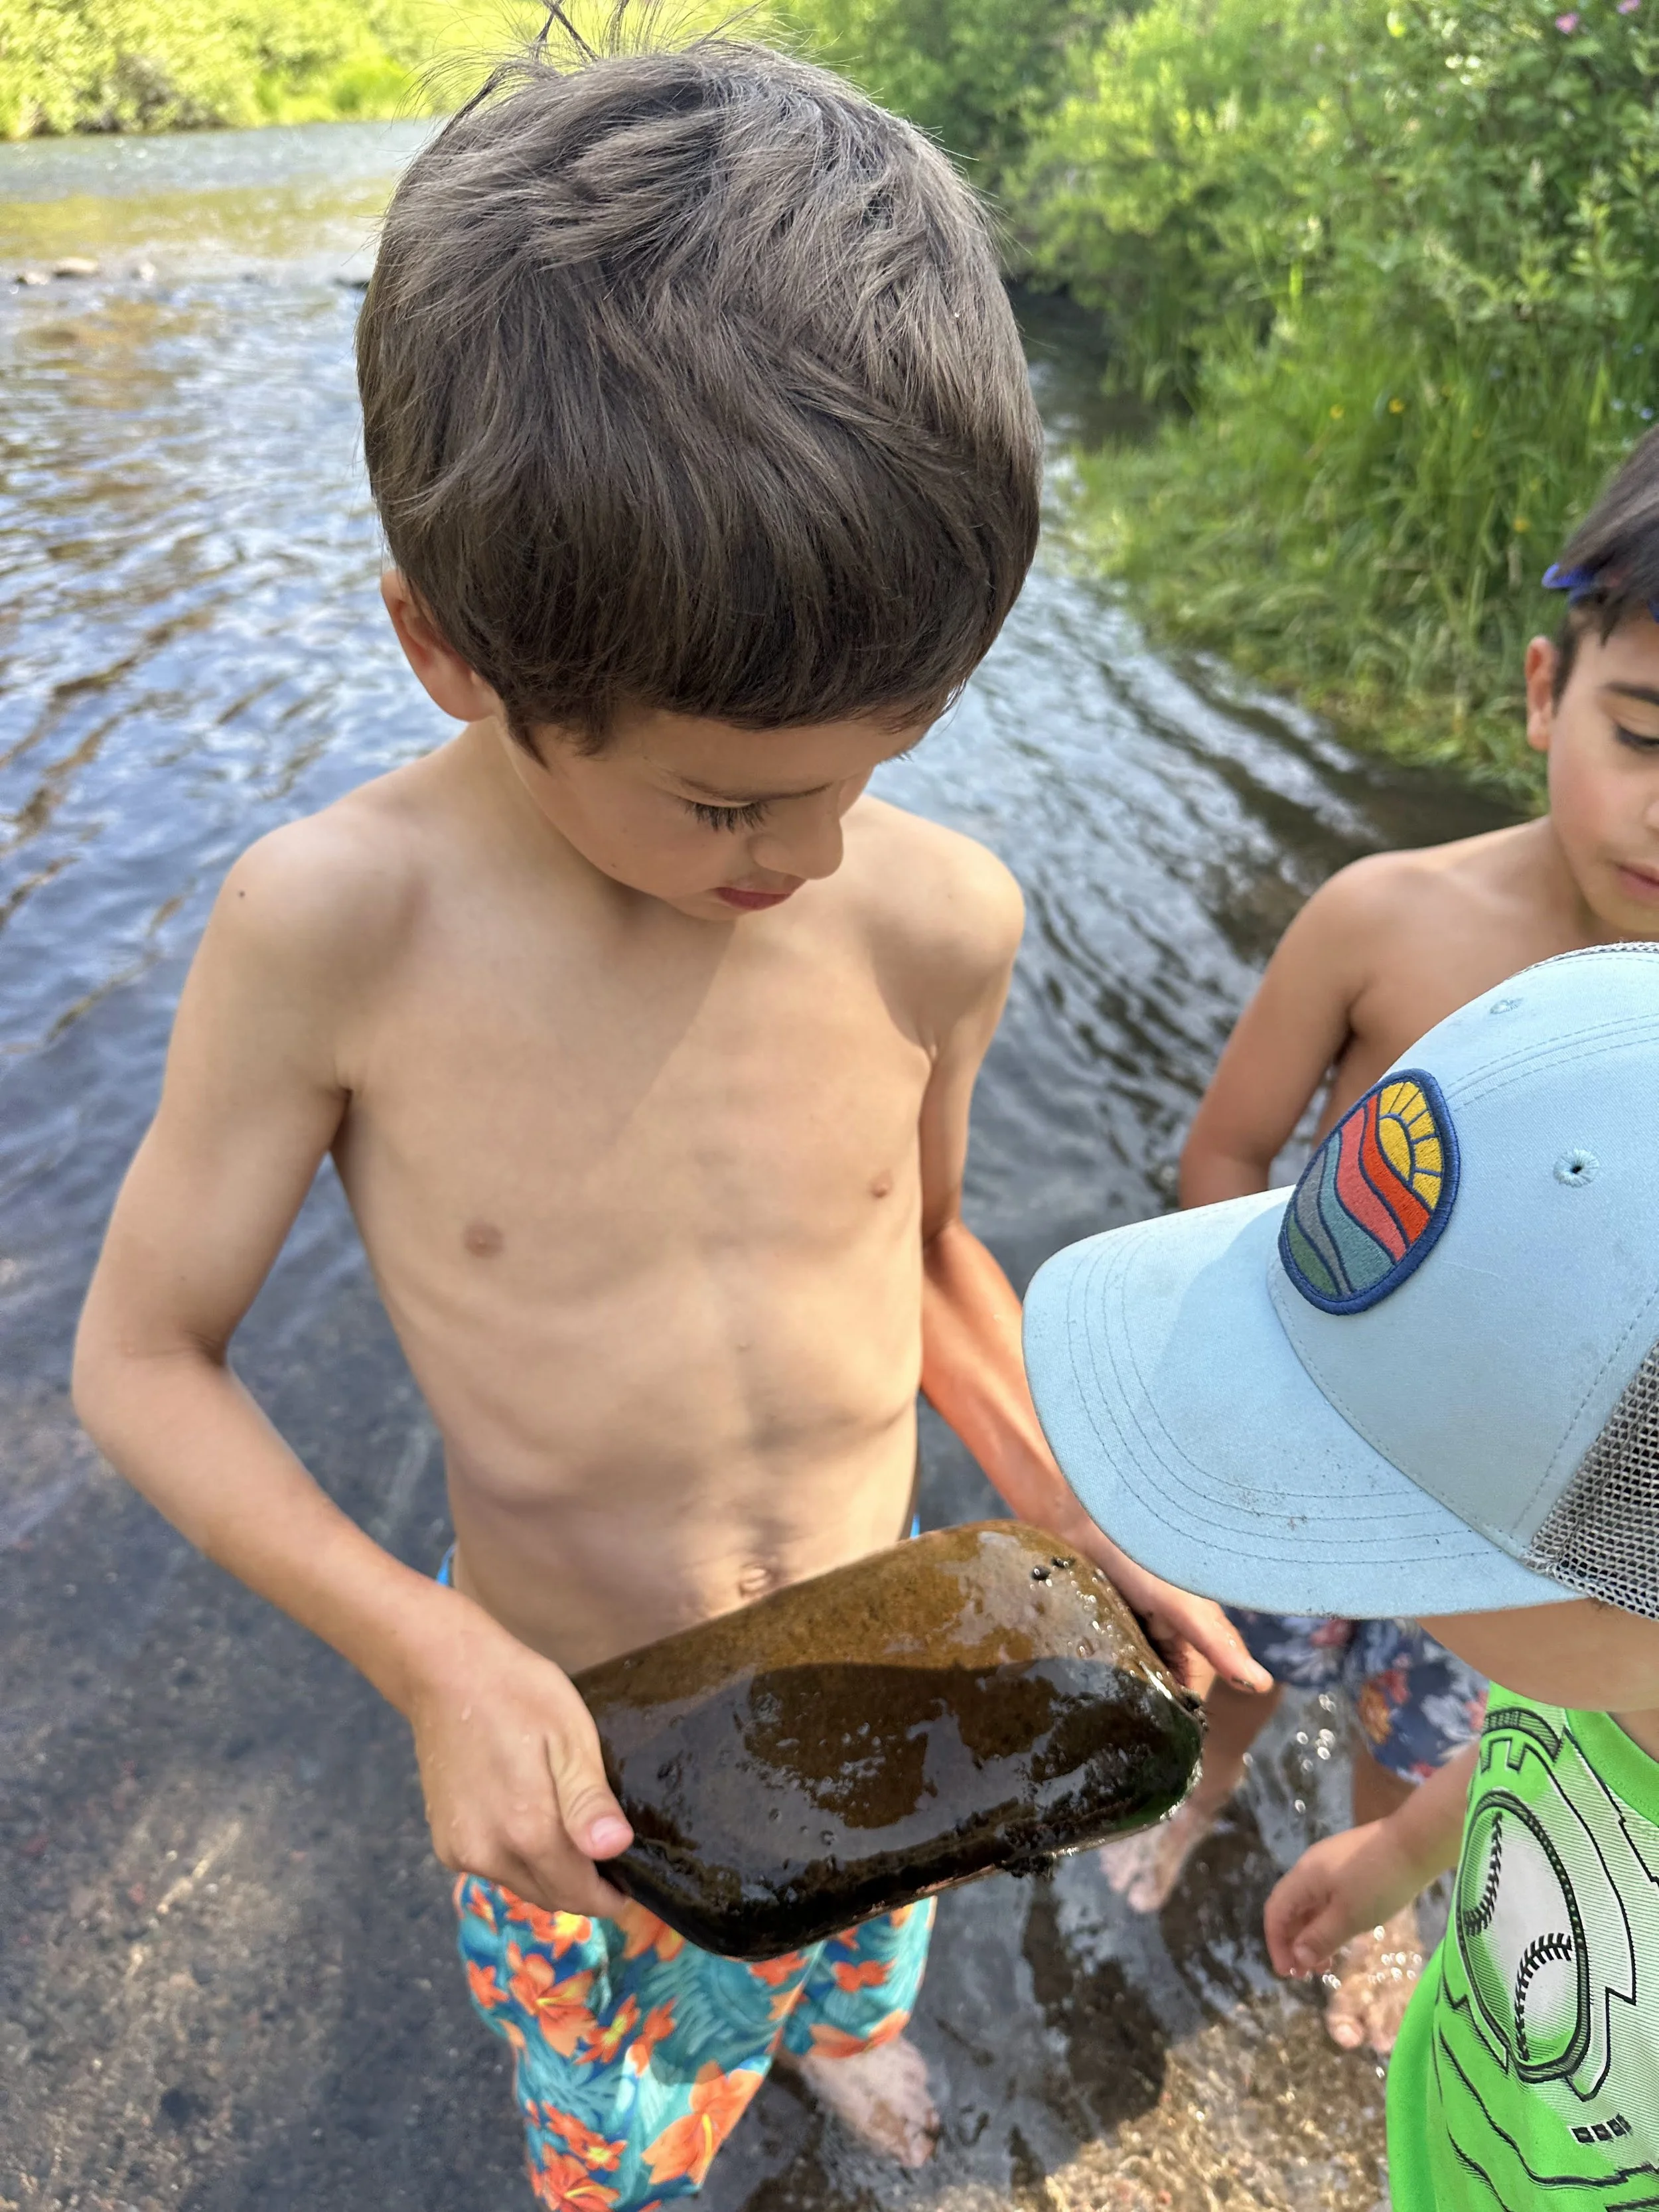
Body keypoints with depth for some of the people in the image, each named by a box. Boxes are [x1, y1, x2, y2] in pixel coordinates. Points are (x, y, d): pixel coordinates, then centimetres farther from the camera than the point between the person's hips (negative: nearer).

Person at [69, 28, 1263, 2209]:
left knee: (856, 1937, 35)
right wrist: (431, 1652, -27)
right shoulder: (333, 928, -28)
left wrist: (1094, 1540, -8)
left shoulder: (937, 922, -19)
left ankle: (844, 2029, 73)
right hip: (561, 1725, -2)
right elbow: (141, 1356, -16)